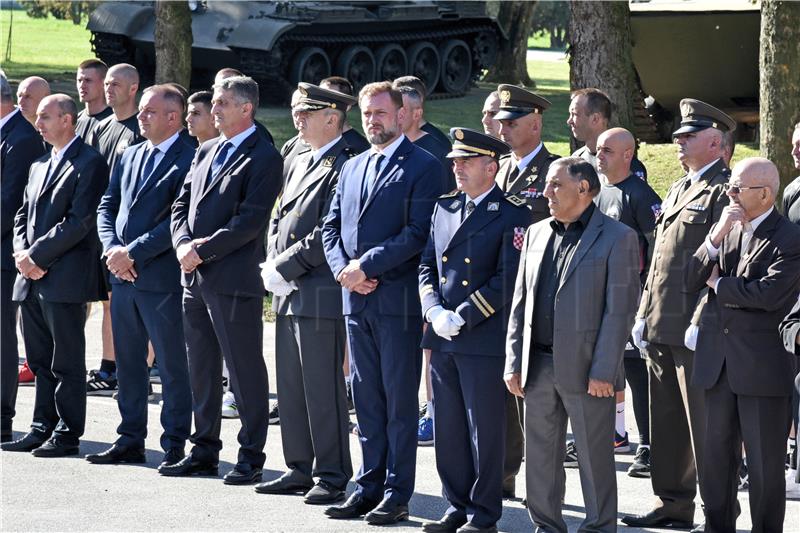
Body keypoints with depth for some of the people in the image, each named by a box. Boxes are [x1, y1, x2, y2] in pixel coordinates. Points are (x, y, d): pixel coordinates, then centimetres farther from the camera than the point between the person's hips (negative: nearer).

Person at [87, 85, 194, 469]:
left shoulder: (188, 160, -9)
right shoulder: (130, 156, 16)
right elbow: (107, 206, 14)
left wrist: (132, 252, -15)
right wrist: (113, 249, -4)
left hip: (163, 278, -8)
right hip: (124, 277, 8)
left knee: (173, 366, 0)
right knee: (128, 364, 12)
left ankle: (175, 445, 5)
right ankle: (131, 440, 20)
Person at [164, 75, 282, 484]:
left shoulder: (263, 158, -9)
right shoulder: (205, 152, 17)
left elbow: (251, 220, -16)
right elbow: (182, 204, 15)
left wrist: (204, 250, -17)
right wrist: (183, 244, -4)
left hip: (234, 279, -8)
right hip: (195, 278, 8)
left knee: (245, 370, -2)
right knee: (201, 370, 13)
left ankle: (251, 457, 4)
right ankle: (204, 452, 22)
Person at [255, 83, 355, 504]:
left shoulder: (345, 168, -13)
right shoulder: (300, 165, 19)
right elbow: (279, 221, 21)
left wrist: (284, 268, -15)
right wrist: (272, 267, 5)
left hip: (320, 295, -9)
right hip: (288, 295, 9)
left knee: (323, 388, -5)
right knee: (291, 387, 13)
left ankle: (333, 477, 1)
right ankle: (300, 470, 21)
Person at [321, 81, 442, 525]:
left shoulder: (423, 167, -5)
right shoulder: (351, 167, 17)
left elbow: (419, 232, -14)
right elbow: (332, 226, 16)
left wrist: (367, 265, -16)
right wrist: (343, 268, -3)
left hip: (398, 300, -7)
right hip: (356, 299, 7)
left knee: (400, 400, -2)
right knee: (366, 398, 11)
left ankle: (396, 495, 2)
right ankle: (369, 486, 17)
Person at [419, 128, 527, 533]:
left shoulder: (512, 214, -7)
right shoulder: (444, 207, 13)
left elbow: (508, 279, -12)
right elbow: (427, 265, 14)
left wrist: (462, 317, -15)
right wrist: (434, 311, -3)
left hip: (484, 339, -6)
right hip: (442, 337, 6)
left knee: (485, 431, 1)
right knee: (447, 429, 11)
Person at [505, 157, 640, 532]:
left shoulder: (617, 237, -5)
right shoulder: (537, 234, 14)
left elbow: (619, 310, -10)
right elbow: (520, 303, 14)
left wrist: (602, 371, -15)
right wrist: (514, 363, 7)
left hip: (585, 368, -6)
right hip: (538, 366, 6)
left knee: (595, 459, 1)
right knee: (539, 457, 11)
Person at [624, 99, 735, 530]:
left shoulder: (725, 191, -10)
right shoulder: (677, 190, 20)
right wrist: (644, 315, 16)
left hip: (696, 329, -9)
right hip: (661, 328, 9)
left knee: (703, 426, -4)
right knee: (666, 421, 13)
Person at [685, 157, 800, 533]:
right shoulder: (726, 229, 10)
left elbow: (769, 293, -23)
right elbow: (690, 280, 3)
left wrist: (717, 283, -7)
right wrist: (716, 236, -11)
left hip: (763, 366, -6)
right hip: (717, 361, 6)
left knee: (765, 465, 2)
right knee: (716, 459, 14)